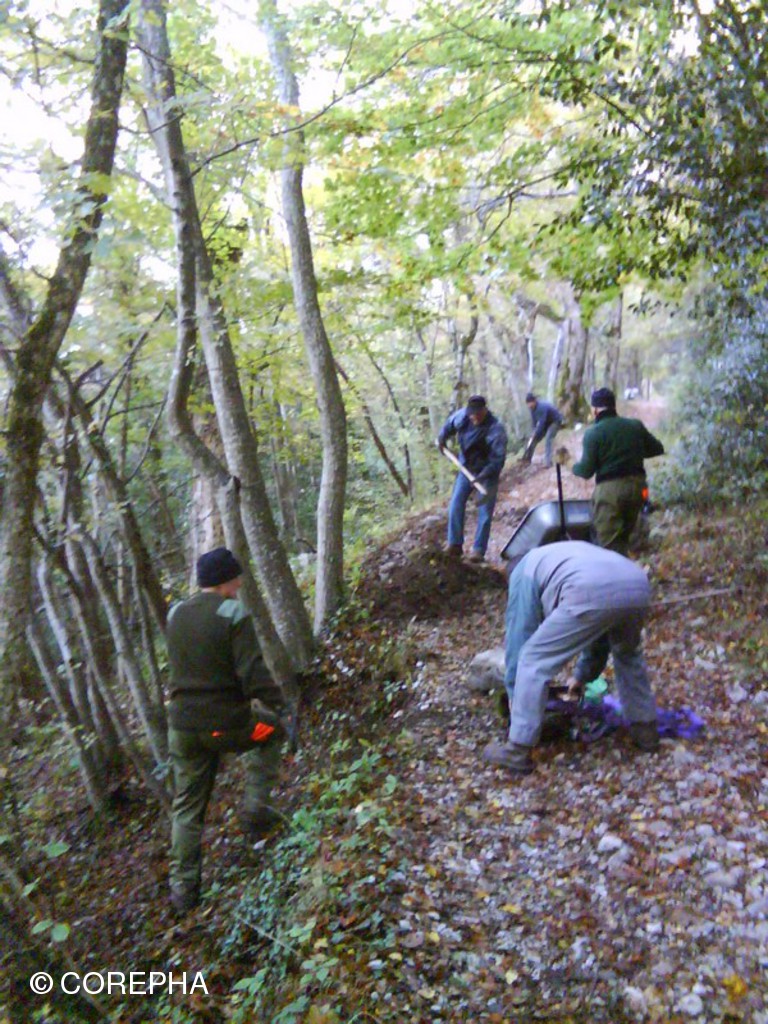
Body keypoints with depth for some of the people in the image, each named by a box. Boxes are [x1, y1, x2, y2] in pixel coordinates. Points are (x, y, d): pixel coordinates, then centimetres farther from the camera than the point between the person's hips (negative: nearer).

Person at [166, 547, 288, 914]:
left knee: (187, 806, 19)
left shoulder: (176, 614, 5)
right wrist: (278, 703, -9)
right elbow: (253, 672, -21)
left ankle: (183, 886, 23)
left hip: (183, 725, 6)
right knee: (271, 729, 25)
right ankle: (255, 807, 17)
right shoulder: (234, 614, -16)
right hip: (226, 723, -5)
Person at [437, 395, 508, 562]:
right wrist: (442, 439, 12)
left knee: (484, 513, -5)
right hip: (466, 468, 5)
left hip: (487, 473, -5)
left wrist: (483, 475, -37)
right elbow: (449, 424, 14)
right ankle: (455, 544, 7)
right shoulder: (462, 415, -11)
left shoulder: (495, 429, -27)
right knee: (455, 505, -2)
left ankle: (479, 550, 2)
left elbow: (498, 459, -28)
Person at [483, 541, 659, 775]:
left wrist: (514, 698, 33)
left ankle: (517, 752, 11)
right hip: (638, 587, 7)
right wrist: (583, 677, 60)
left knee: (534, 662, 8)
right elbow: (600, 633, 49)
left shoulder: (524, 571, 27)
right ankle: (645, 729, 44)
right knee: (627, 653, 37)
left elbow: (518, 637, 23)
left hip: (591, 595, -7)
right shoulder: (572, 554, 45)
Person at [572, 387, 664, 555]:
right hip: (636, 485, 6)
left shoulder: (593, 433, -8)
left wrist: (574, 466, 11)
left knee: (609, 542, -2)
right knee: (624, 537, 21)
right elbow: (657, 449, 18)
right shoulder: (635, 425, 8)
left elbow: (586, 471, -10)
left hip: (609, 489, -6)